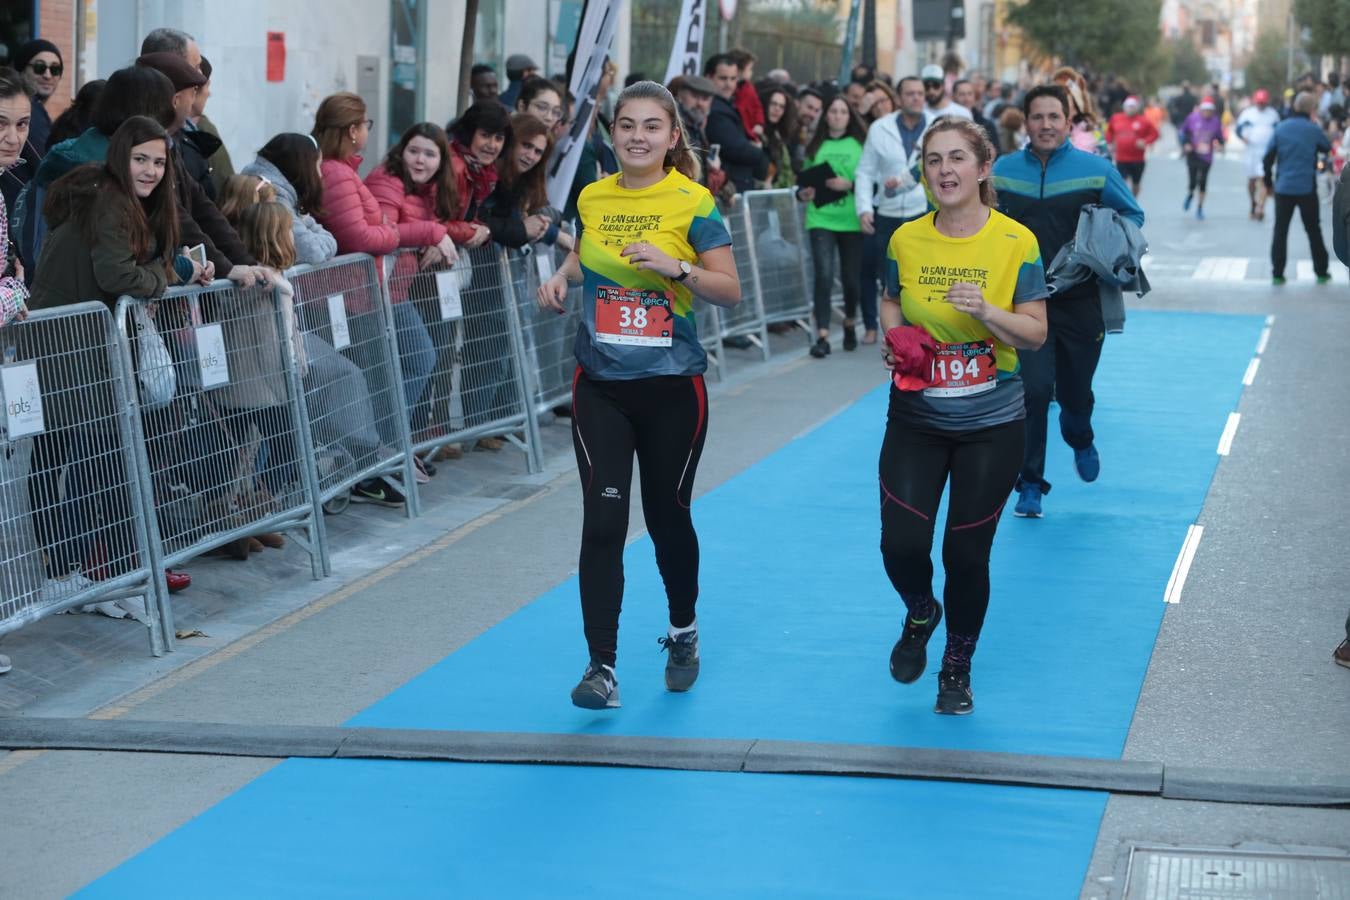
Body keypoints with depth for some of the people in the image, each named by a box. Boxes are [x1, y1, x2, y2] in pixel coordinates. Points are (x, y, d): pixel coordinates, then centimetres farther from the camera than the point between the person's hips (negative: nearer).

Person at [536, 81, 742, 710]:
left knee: (667, 517, 11)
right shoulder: (592, 198, 5)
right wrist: (560, 279, 3)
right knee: (602, 522, -8)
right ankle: (601, 667, -7)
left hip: (671, 386, -2)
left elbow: (730, 290, -10)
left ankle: (683, 633, 38)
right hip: (600, 385, 2)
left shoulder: (692, 203, -7)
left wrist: (676, 266, -25)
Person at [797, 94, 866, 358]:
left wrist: (849, 185, -17)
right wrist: (803, 193, -4)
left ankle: (849, 324, 34)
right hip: (821, 219, 0)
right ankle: (822, 336, -13)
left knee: (851, 276, 8)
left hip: (851, 220, 0)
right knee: (823, 275, -12)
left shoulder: (860, 145, 4)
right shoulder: (815, 147, 9)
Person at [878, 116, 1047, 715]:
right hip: (915, 418, 2)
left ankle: (957, 670, 27)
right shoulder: (906, 240, -1)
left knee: (966, 554, 3)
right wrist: (894, 338, -7)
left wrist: (985, 310, -25)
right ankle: (920, 615, 28)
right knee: (901, 544, -9)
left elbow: (1035, 333, -7)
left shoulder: (1016, 242, -8)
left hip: (991, 424, -2)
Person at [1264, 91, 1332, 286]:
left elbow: (1268, 158, -1)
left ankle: (1277, 274, 1)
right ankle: (1321, 272, 17)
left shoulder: (1281, 128, -1)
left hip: (1283, 188, 1)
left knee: (1280, 231, 6)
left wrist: (1268, 182, 11)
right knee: (1313, 230, 12)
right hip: (1307, 188, -1)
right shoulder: (1314, 130, -6)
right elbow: (1327, 148, 12)